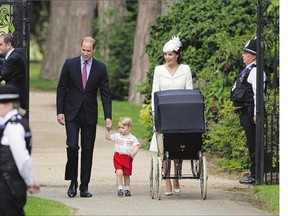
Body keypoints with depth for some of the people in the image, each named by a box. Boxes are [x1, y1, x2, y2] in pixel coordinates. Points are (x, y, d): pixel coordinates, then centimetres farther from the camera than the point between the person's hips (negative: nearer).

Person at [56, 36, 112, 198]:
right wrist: (60, 111, -4)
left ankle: (84, 186, 8)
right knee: (72, 146, -13)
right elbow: (61, 88, 4)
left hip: (90, 115, 1)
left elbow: (105, 93, 2)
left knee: (87, 150, 3)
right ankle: (73, 181, 2)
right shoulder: (70, 64, 0)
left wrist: (108, 116, -6)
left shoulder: (100, 68, 1)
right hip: (72, 113, -1)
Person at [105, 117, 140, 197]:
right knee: (119, 172, -17)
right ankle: (120, 189, -15)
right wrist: (108, 130, -8)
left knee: (126, 174, 9)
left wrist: (133, 153, -27)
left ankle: (127, 189, 24)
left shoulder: (132, 138, -1)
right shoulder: (116, 136, 4)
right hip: (118, 157, 0)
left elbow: (136, 147, -8)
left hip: (128, 158, 0)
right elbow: (108, 137, 5)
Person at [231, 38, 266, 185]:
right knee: (251, 144, 13)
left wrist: (256, 114, -23)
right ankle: (254, 174, 18)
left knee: (253, 144, -7)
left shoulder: (255, 71, -14)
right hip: (245, 113, 11)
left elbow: (257, 94, -20)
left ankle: (255, 175, -5)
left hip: (250, 113, -11)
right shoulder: (248, 70, 18)